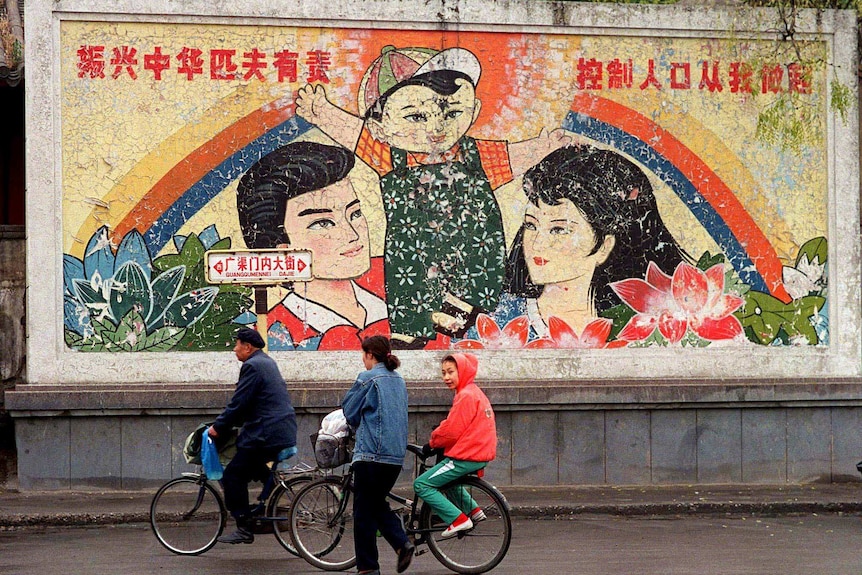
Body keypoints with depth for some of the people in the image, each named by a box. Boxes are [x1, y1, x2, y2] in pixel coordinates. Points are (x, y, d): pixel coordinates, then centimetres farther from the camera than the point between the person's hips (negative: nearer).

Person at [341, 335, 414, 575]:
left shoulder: (367, 379, -10)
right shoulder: (399, 380, 13)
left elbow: (349, 410, -1)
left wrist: (358, 425, 20)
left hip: (371, 454, -7)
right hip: (396, 455, 7)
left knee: (364, 510, 1)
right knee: (378, 503, 20)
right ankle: (402, 542, -1)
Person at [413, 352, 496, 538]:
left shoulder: (466, 396, -17)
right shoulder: (475, 393, 15)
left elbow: (451, 431, -18)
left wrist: (431, 444, -2)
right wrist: (436, 442, 13)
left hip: (466, 457, -10)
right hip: (480, 453, 10)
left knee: (422, 485, -7)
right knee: (445, 478, 34)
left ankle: (458, 520, -14)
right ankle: (472, 510, 25)